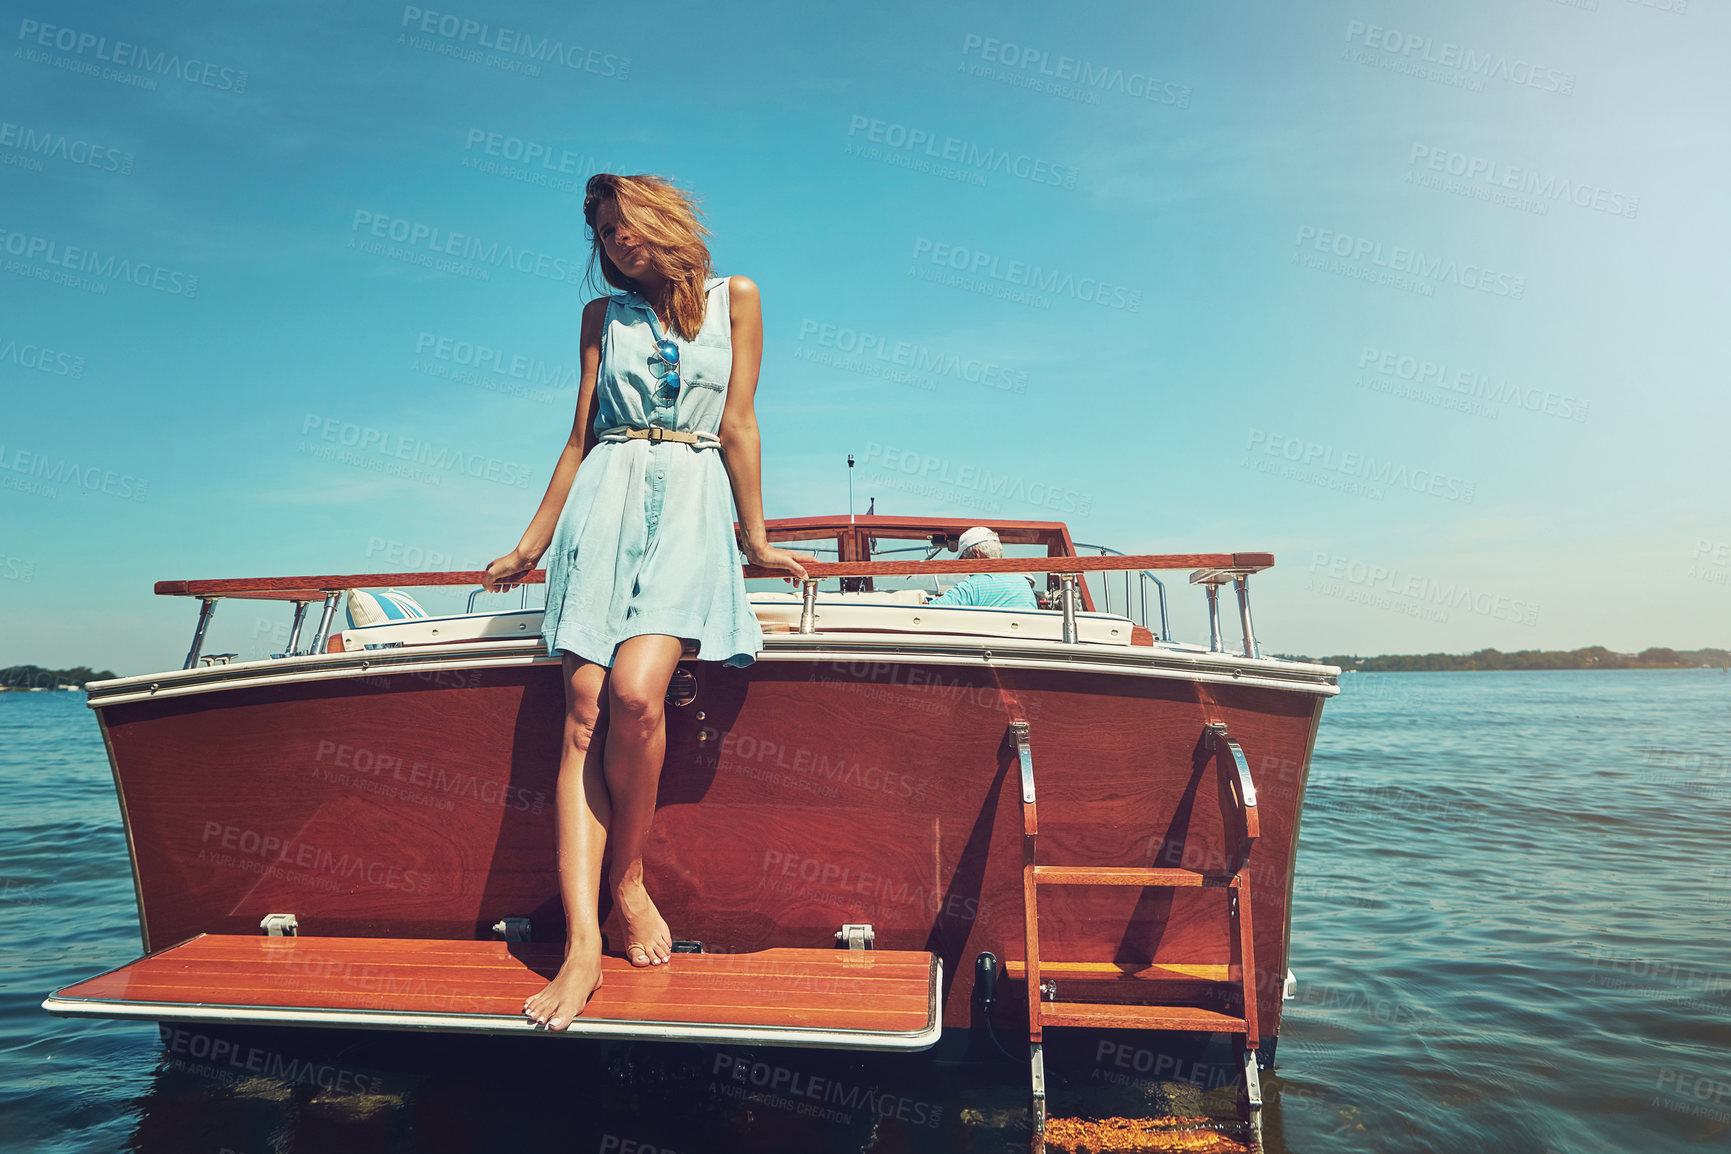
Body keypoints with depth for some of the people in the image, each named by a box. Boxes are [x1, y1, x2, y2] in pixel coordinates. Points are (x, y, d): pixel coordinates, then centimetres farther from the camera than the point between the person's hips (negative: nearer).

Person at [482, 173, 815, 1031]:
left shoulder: (734, 298, 13)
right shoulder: (603, 316, 20)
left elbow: (737, 424, 8)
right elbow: (580, 436, 18)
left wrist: (754, 536, 4)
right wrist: (532, 544, 17)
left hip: (691, 507, -2)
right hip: (605, 503, 3)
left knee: (634, 694, -25)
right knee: (584, 712, -13)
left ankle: (628, 879, -2)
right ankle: (583, 945, -15)